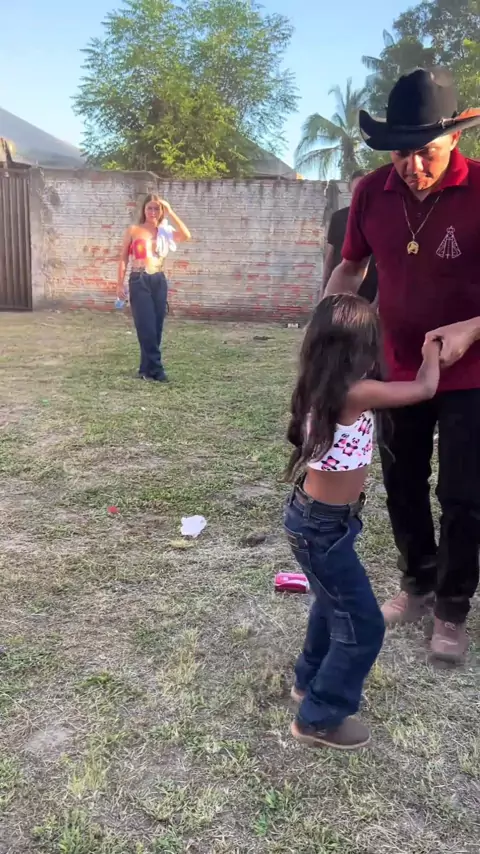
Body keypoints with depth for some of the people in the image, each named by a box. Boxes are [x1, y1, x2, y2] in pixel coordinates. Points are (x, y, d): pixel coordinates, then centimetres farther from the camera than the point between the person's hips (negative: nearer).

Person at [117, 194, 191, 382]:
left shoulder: (164, 232, 8)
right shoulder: (133, 231, 2)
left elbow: (186, 235, -10)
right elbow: (123, 258, 4)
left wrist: (170, 213, -9)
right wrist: (120, 283, -1)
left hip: (159, 281, 3)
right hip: (139, 281, -3)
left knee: (156, 326, 5)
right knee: (146, 326, -7)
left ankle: (147, 368, 15)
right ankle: (156, 368, -3)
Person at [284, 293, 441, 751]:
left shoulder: (320, 388, -1)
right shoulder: (356, 393, -25)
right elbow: (425, 388, -14)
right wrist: (432, 345, 4)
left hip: (316, 516, 9)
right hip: (324, 526, -9)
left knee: (334, 603, 29)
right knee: (363, 624, 5)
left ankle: (310, 681, 49)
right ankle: (319, 719, 20)